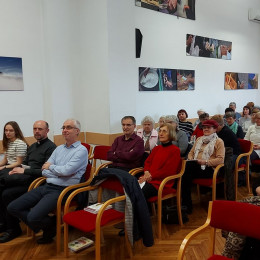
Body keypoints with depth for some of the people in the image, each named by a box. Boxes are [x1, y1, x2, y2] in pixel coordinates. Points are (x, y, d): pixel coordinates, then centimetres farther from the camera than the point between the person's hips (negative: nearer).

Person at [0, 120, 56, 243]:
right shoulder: (32, 146, 22)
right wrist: (16, 169, 5)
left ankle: (13, 229, -6)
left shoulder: (50, 147, -7)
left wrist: (25, 171, -17)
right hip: (25, 178, 9)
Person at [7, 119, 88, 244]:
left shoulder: (81, 150, -4)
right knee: (12, 207, 0)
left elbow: (66, 170, -19)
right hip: (46, 186, 8)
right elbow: (44, 171, 11)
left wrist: (51, 166, 0)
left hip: (61, 190, -8)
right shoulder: (59, 149, 18)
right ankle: (45, 225, 11)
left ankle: (52, 224, 10)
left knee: (33, 217, -24)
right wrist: (61, 172, -7)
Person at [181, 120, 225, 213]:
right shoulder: (199, 139, 27)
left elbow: (220, 159, -5)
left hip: (209, 169, -5)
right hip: (194, 167, 5)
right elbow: (191, 153, 24)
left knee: (188, 166, -32)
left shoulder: (218, 141, 7)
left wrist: (205, 162, -15)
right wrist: (191, 160, 1)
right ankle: (187, 205, -24)